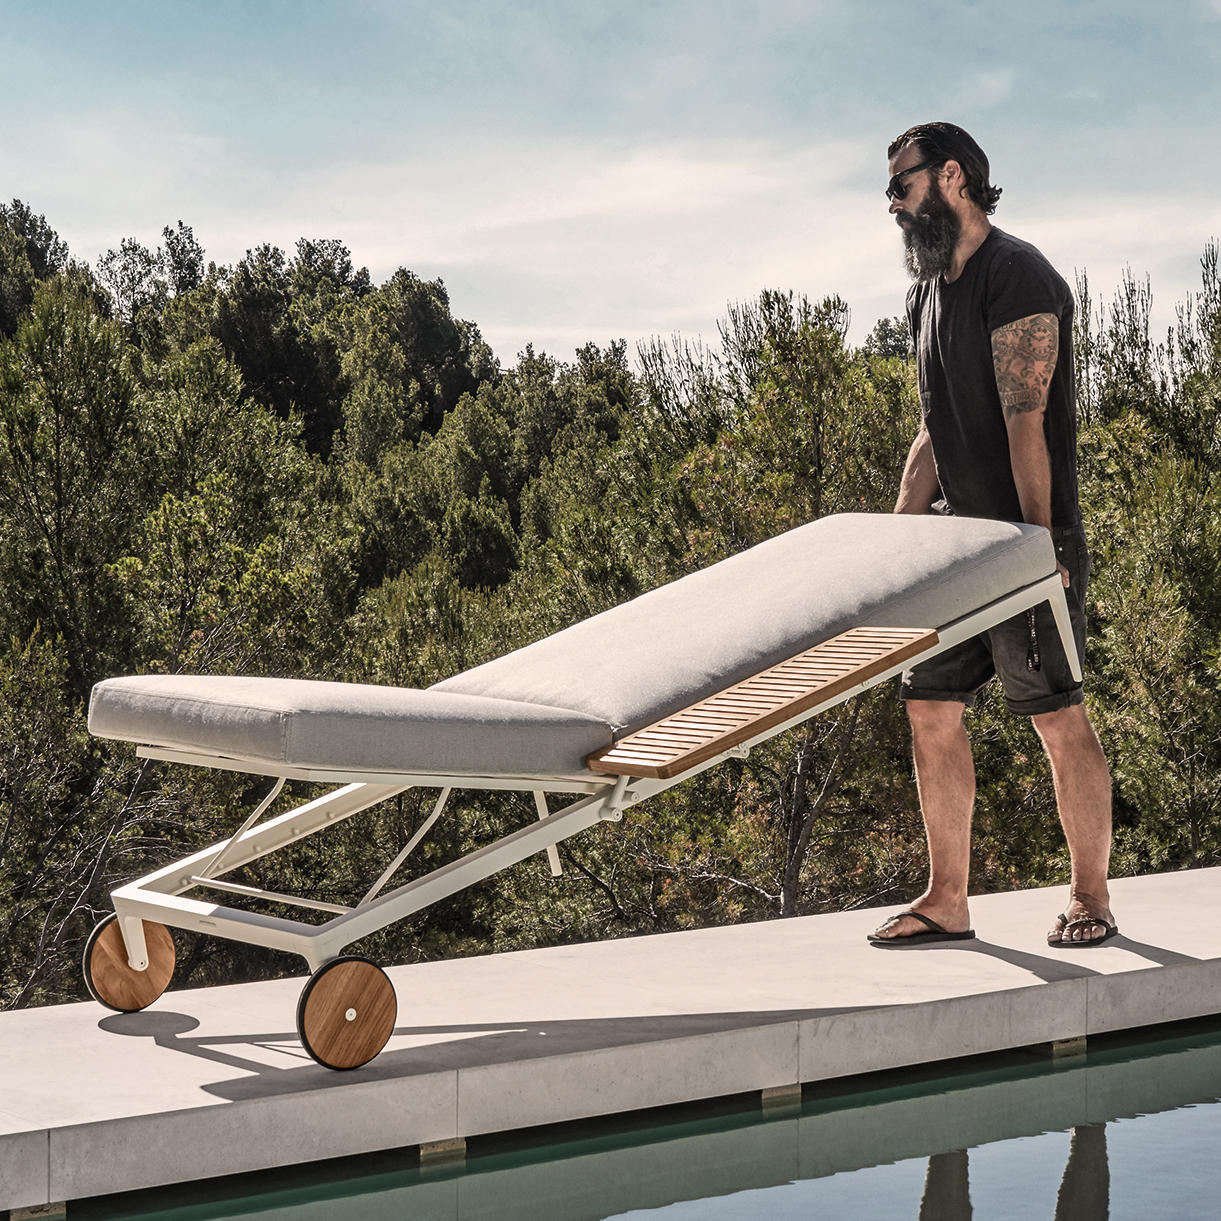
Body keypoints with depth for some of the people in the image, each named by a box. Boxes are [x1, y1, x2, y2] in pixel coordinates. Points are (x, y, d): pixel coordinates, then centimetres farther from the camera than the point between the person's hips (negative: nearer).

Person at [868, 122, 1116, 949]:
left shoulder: (1016, 274, -11)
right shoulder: (930, 292, 17)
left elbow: (1025, 421, -19)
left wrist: (1041, 545, -22)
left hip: (1030, 539, -8)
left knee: (1059, 718, -2)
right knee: (931, 709, 4)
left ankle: (1091, 898, 9)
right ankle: (947, 902, 10)